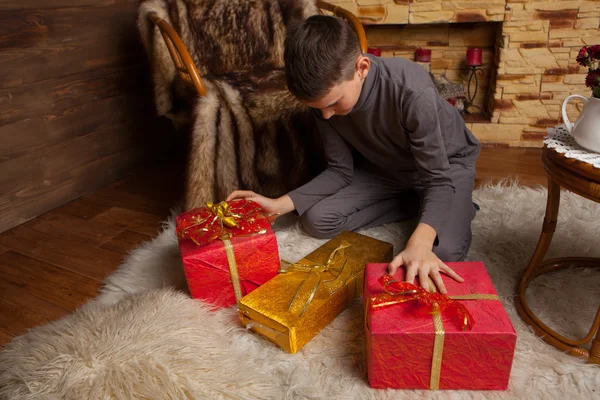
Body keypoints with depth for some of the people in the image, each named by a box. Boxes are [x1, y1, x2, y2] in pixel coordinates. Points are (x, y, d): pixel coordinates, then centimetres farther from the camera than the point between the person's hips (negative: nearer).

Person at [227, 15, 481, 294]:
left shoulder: (412, 93, -38)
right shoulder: (326, 96, -21)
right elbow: (341, 171, -12)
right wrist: (280, 204, -23)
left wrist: (419, 243, -52)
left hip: (447, 163, -5)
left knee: (444, 253, -30)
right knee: (315, 220, -12)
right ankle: (417, 204, -1)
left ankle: (455, 206, 5)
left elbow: (438, 180, -33)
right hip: (385, 169, 5)